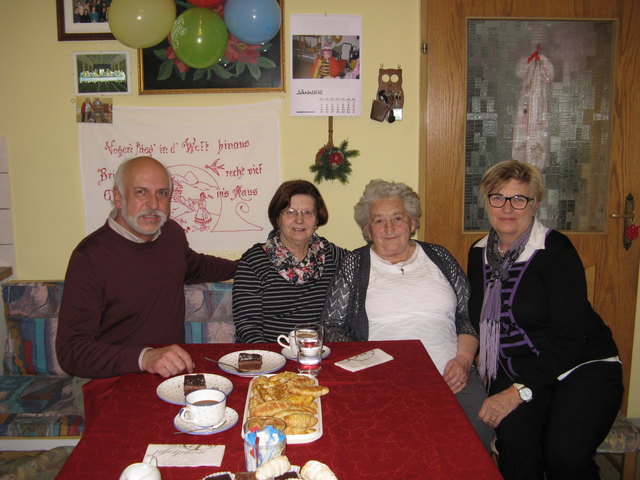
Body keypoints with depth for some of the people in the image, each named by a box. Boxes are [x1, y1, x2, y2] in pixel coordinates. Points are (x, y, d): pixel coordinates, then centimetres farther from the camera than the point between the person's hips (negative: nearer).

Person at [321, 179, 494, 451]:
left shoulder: (440, 258, 16)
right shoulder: (355, 265, 10)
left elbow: (468, 315, 16)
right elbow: (333, 327, 6)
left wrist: (463, 359, -1)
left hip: (451, 377, 3)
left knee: (481, 428, -23)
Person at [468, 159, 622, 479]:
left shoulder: (555, 249, -11)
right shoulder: (479, 253, 7)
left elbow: (569, 336, -16)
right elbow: (478, 319, 16)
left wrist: (520, 391, -22)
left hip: (581, 367, -3)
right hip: (515, 368, 3)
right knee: (514, 442, -27)